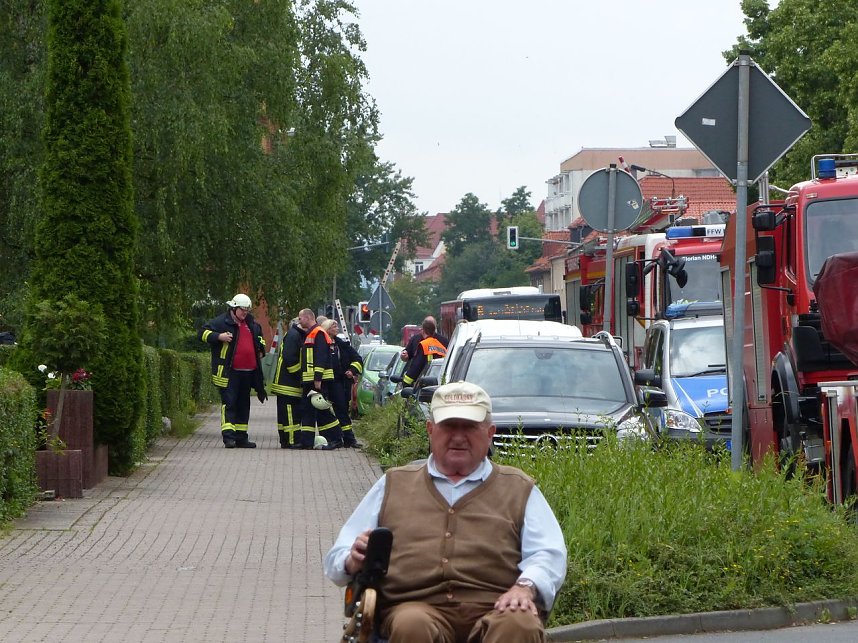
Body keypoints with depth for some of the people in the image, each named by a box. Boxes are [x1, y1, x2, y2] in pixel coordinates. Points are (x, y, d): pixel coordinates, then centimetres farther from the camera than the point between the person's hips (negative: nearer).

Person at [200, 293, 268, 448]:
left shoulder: (251, 324, 17)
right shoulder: (222, 322, -4)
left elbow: (259, 337, 36)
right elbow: (204, 332, -8)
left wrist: (260, 349, 18)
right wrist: (219, 336, -23)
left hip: (248, 371, 7)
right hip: (228, 372, -7)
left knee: (243, 405, 12)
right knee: (229, 403, -12)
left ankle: (241, 437, 19)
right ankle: (228, 436, -16)